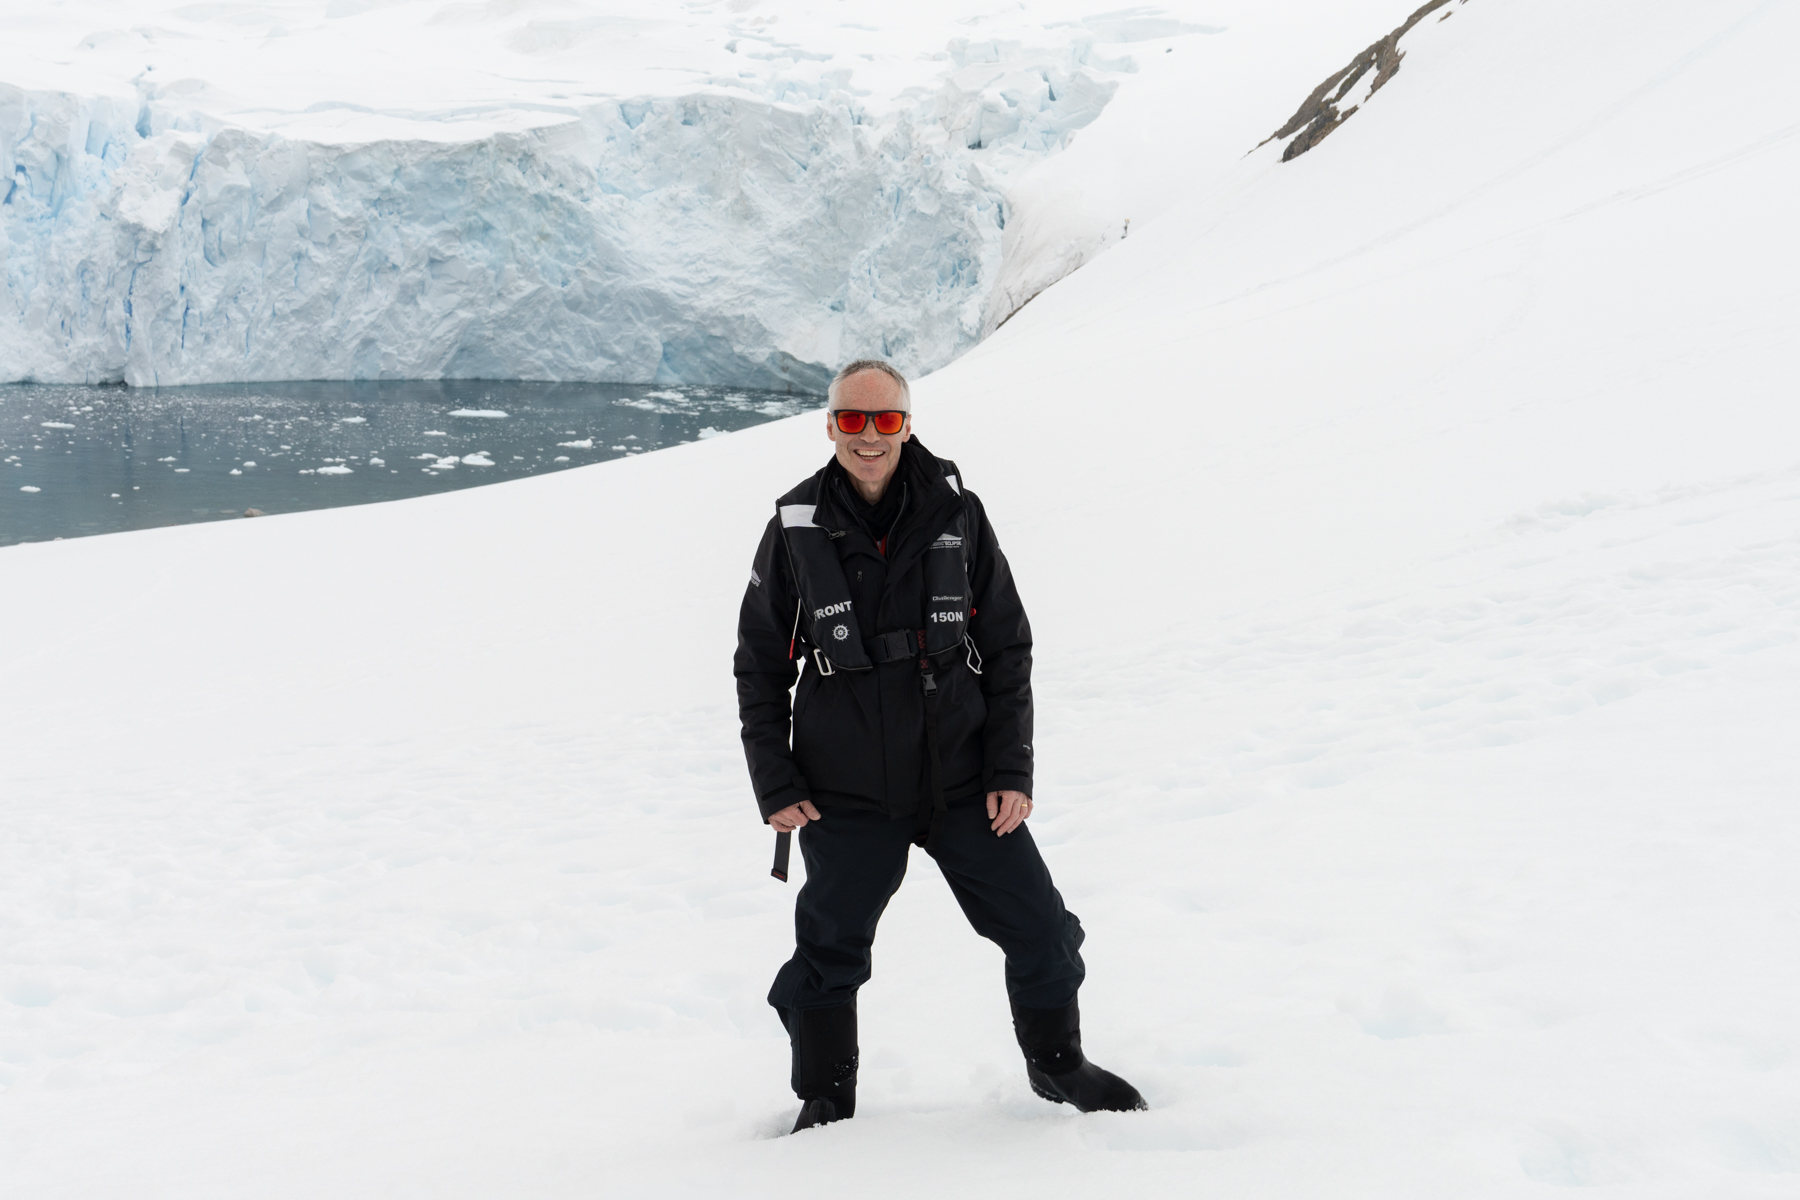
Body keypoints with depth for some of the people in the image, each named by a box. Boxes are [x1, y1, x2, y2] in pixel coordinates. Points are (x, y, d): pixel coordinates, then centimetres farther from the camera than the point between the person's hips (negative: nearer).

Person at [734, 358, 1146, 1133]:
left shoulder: (957, 514, -2)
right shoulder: (796, 529, -3)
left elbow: (1008, 647, 2)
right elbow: (759, 667, 4)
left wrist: (1012, 770, -3)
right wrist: (776, 786, -2)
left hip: (963, 781, 1)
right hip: (846, 798, -1)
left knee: (1041, 931, 5)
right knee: (828, 955, 5)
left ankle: (1057, 1065, 30)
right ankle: (825, 1103, 26)